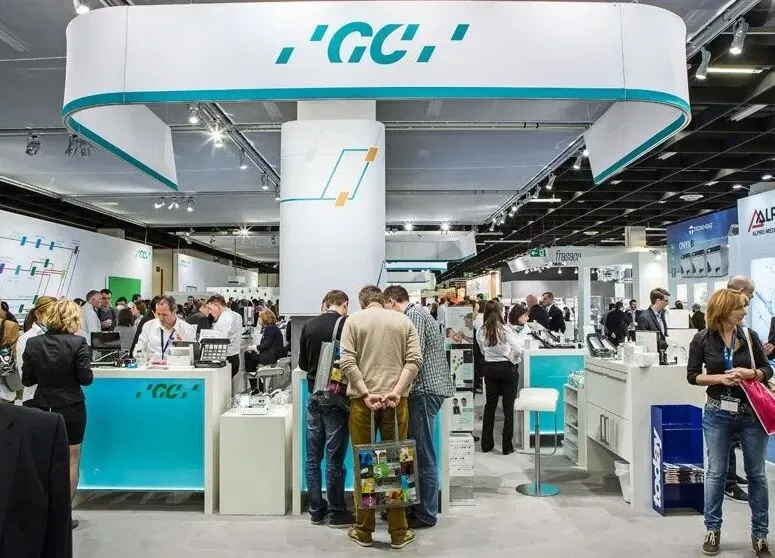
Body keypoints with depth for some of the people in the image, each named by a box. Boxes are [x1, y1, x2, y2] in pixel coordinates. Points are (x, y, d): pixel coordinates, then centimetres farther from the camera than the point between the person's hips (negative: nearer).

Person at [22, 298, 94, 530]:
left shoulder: (33, 343, -6)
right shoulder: (78, 343, -17)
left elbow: (27, 380, -1)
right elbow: (86, 379, -15)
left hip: (43, 408, 3)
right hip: (71, 409, -3)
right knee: (71, 460, 11)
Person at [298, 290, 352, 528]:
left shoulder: (309, 325, 2)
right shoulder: (347, 325, -12)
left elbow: (302, 363, 10)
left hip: (314, 395, 5)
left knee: (313, 457, 12)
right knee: (334, 458, 4)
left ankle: (316, 510, 21)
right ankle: (336, 512, 15)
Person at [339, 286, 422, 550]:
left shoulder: (353, 320, 3)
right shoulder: (404, 321, 8)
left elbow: (347, 361, -8)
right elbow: (414, 359, -3)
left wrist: (366, 394, -11)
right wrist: (396, 391, -11)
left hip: (362, 399, -1)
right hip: (396, 400, 1)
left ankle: (363, 530, 18)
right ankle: (399, 532, 16)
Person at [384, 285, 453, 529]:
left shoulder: (414, 315, -9)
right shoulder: (417, 314, 21)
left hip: (425, 390, -10)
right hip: (427, 389, 10)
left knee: (423, 454, -3)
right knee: (420, 452, 14)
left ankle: (426, 514, 6)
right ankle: (420, 506, 23)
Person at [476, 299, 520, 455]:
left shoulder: (480, 332, -3)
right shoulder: (505, 330, -15)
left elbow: (483, 352, 6)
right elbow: (518, 350, -14)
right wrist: (512, 360, 2)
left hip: (489, 368, 4)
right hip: (507, 368, -4)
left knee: (490, 405, 14)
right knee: (508, 407, 5)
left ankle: (486, 444, 19)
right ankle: (507, 446, 8)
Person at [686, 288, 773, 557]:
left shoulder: (750, 336, -1)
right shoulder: (702, 339, -5)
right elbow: (692, 375, -2)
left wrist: (752, 373, -15)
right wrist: (720, 378, -17)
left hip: (752, 413, 2)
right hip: (718, 414, -1)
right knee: (716, 472, 7)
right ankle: (712, 530, 21)